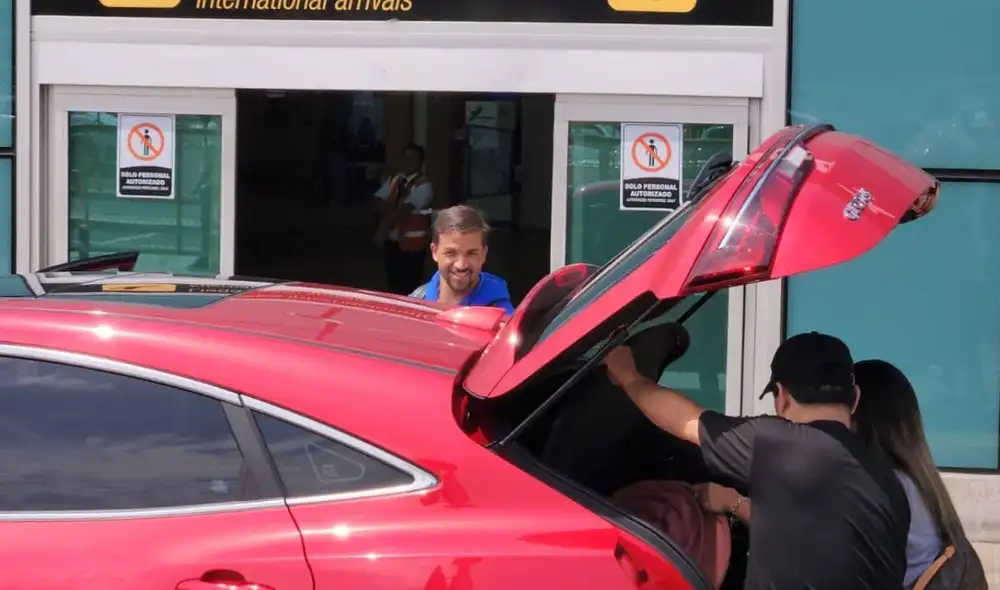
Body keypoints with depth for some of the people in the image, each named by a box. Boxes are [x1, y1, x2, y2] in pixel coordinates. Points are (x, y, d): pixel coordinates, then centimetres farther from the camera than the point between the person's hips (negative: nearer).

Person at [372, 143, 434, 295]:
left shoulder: (423, 185, -11)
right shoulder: (393, 180, 10)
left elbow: (405, 209, -21)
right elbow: (379, 201, 2)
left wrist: (384, 226, -27)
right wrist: (390, 211, -18)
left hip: (412, 243, -6)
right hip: (393, 240, 6)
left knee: (409, 287, -5)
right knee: (393, 284, 12)